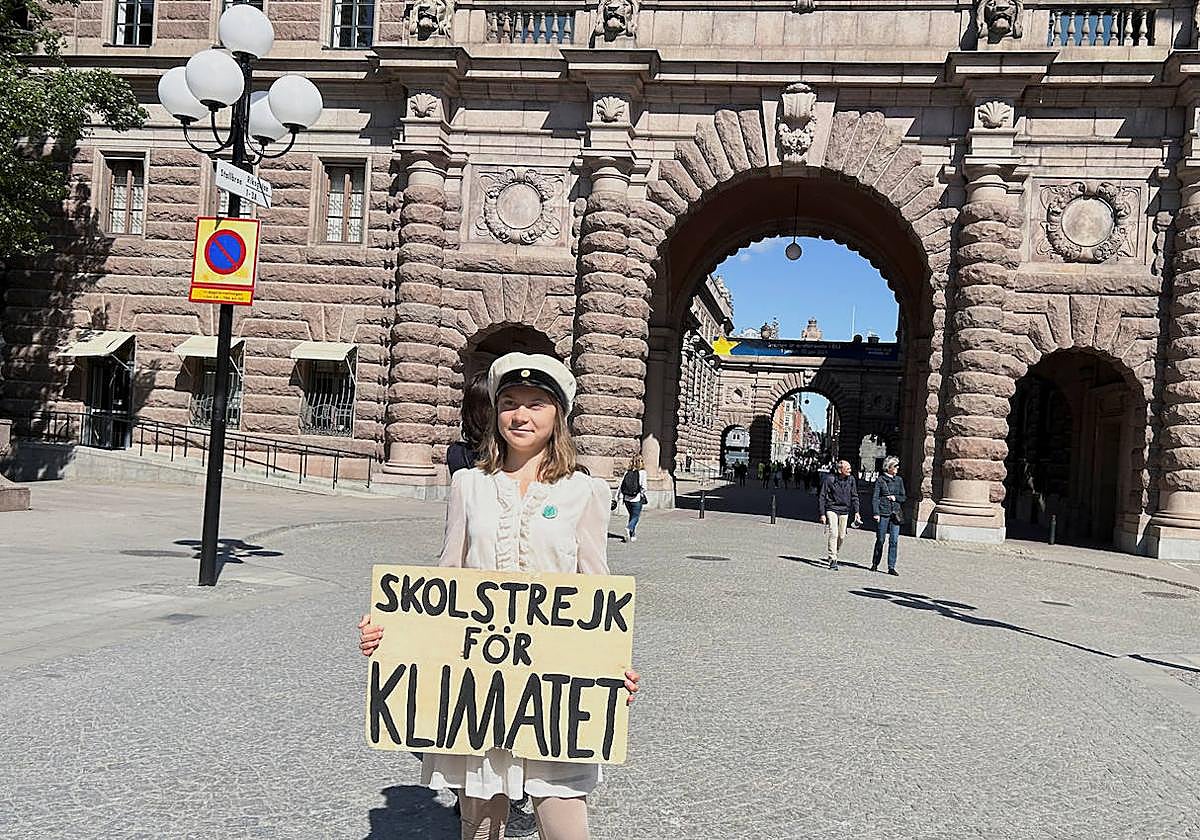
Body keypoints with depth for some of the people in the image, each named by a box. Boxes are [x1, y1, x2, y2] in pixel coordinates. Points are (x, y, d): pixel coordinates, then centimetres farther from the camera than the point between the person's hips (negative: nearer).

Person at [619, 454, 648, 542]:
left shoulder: (627, 471, 5)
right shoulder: (642, 472, -7)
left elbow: (621, 484, 3)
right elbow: (643, 485, -9)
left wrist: (620, 495, 7)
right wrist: (643, 493, 8)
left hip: (627, 498, 4)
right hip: (637, 499, -4)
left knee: (632, 516, 19)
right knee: (636, 517, 5)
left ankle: (632, 535, 20)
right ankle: (629, 528, -23)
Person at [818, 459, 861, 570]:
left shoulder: (851, 479, 3)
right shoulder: (830, 479, -9)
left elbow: (854, 496, 11)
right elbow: (822, 497, -4)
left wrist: (856, 512, 2)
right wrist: (822, 514, -8)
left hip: (844, 511, 4)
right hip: (831, 510, -4)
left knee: (841, 536, 6)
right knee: (833, 534, -15)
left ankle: (832, 555, 27)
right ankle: (832, 560, -14)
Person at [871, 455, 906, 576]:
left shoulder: (899, 480, 12)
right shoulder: (880, 479, -1)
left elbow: (903, 497, 17)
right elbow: (875, 497, -4)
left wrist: (895, 497, -4)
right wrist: (876, 513, -12)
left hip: (896, 513, 3)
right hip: (883, 513, -3)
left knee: (894, 541, -3)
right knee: (880, 540, 2)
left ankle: (891, 567, 1)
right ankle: (875, 564, 18)